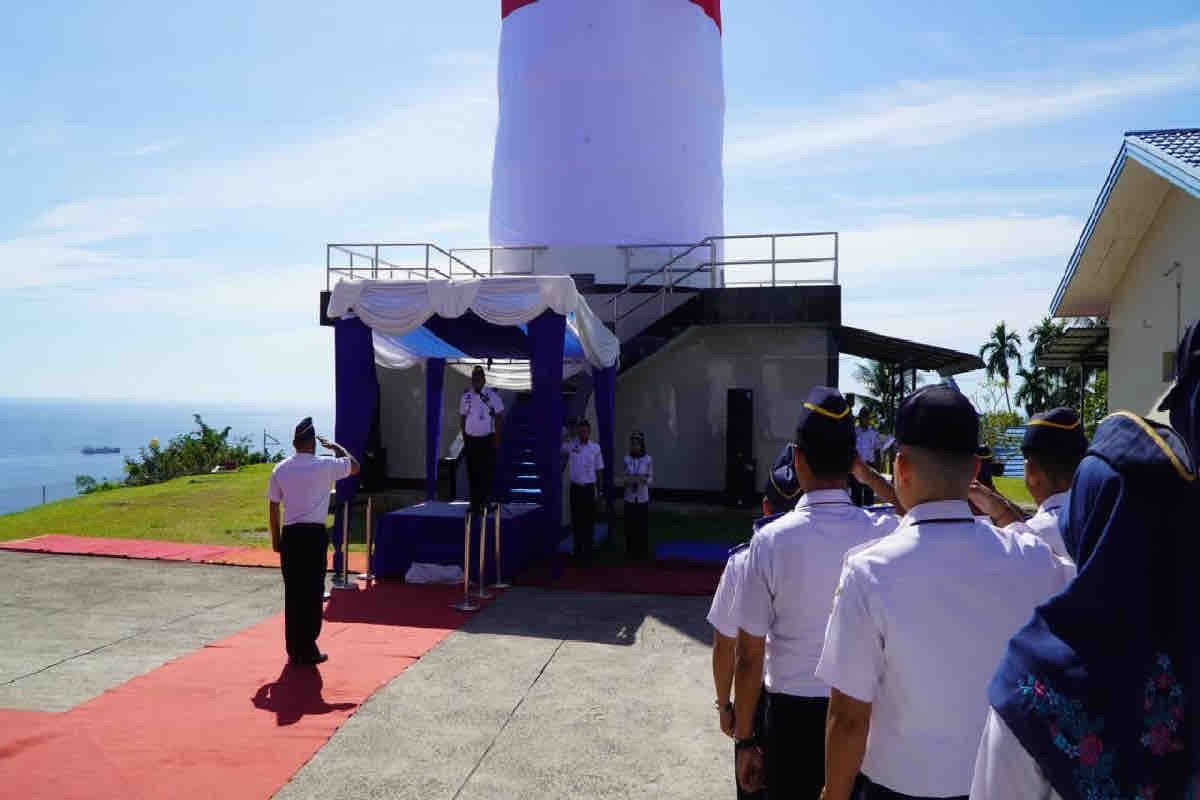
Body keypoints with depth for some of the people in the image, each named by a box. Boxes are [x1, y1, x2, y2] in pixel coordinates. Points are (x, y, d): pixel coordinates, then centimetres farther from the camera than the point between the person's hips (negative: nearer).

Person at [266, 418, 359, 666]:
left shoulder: (280, 469, 5)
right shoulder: (325, 465, -5)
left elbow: (273, 507, 8)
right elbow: (354, 466, 11)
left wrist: (275, 537, 17)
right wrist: (337, 447, 22)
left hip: (290, 534, 4)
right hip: (314, 534, -4)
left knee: (292, 592, 11)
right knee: (313, 592, 4)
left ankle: (293, 650, 18)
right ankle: (307, 650, 7)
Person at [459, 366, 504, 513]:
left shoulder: (492, 395, -5)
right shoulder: (466, 397, 6)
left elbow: (499, 417, -2)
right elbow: (462, 418, 13)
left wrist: (497, 439, -5)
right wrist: (464, 438, 7)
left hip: (487, 439, -3)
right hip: (471, 440, 3)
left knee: (487, 472, -4)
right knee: (472, 473, 4)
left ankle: (485, 501, 5)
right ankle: (474, 503, 9)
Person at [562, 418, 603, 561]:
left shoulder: (595, 447, -2)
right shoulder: (570, 445, -1)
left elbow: (599, 470, 3)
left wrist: (598, 490, 2)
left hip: (589, 488, -1)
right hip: (575, 487, 1)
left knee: (589, 521, 1)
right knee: (576, 519, 9)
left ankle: (587, 551, 7)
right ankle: (577, 548, 21)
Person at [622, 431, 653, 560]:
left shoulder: (648, 459, -6)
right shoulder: (627, 459, 0)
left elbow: (651, 479, -2)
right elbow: (625, 477, 5)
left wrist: (644, 479, -21)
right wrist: (628, 480, -17)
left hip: (643, 497, -2)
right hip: (629, 497, 2)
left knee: (643, 526, 3)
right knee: (630, 526, 5)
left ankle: (643, 552, 16)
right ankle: (631, 552, 18)